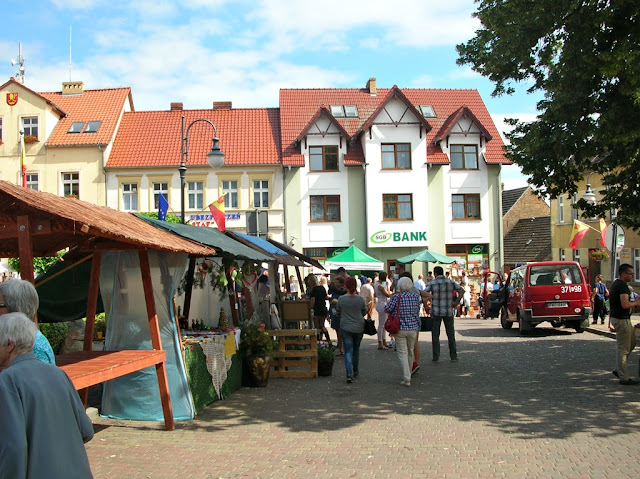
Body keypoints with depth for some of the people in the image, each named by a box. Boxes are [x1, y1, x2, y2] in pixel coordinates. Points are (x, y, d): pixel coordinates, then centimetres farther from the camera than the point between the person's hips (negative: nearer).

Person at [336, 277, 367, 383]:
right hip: (359, 327, 2)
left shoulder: (341, 299, -10)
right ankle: (355, 371, 33)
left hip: (345, 328, -1)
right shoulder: (360, 299, -8)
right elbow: (364, 312, 6)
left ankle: (349, 374, -14)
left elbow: (338, 313, 3)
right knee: (356, 349, 19)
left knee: (348, 351, 0)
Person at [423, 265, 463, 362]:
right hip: (448, 311, 2)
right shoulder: (451, 282, 4)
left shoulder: (432, 283, -4)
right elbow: (461, 291, -5)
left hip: (436, 312, -2)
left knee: (435, 335, 5)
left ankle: (436, 357, 5)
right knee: (451, 334, 12)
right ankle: (453, 356, 13)